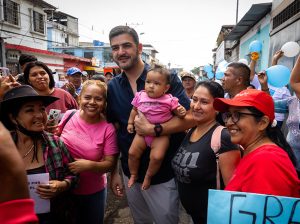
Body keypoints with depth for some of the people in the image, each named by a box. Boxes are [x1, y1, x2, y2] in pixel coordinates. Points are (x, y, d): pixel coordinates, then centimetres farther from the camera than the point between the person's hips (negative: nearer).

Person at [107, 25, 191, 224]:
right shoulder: (112, 87, 0)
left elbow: (188, 118, -17)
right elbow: (112, 130, 6)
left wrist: (153, 129, -30)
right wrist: (114, 171, 6)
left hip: (164, 174, -4)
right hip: (130, 173, 4)